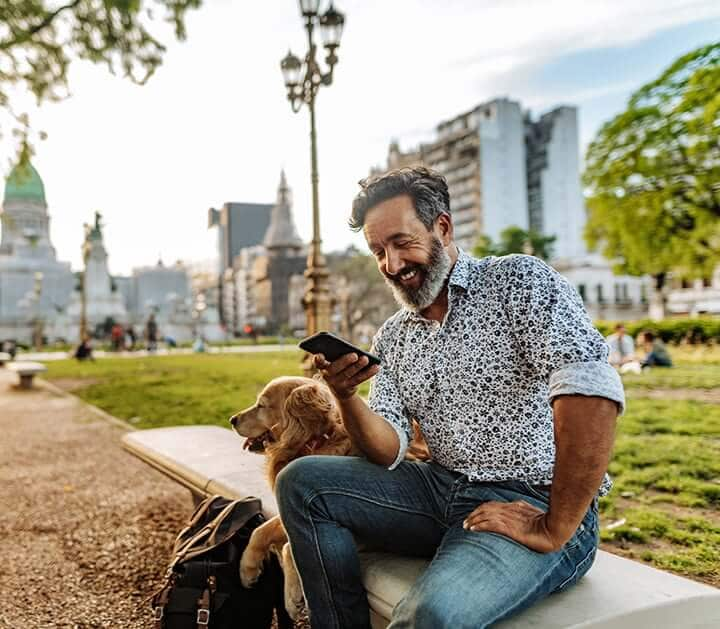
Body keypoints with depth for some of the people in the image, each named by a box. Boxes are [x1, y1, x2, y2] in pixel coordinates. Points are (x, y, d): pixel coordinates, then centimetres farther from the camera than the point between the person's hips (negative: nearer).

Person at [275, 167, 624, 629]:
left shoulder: (519, 281, -9)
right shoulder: (391, 337, 10)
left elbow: (592, 386, -24)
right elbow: (388, 452, 4)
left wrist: (554, 530, -22)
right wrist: (346, 396, -16)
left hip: (534, 504, -6)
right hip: (443, 491, 6)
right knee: (300, 483, -4)